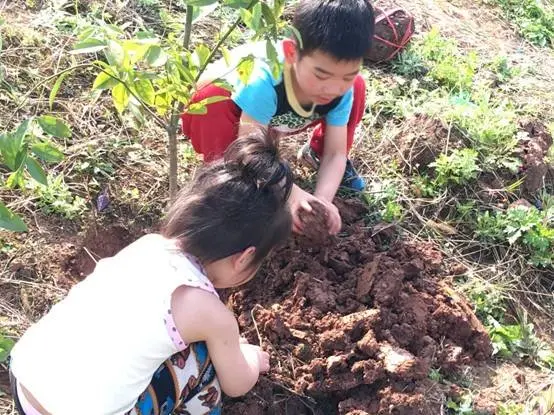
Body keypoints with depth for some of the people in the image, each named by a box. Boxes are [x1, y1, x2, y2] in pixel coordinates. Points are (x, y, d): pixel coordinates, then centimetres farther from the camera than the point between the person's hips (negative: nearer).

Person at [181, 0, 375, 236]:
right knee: (211, 102, -41)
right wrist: (291, 194, -55)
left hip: (276, 121, 5)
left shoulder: (344, 88, -26)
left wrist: (322, 200, -41)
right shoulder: (264, 82, -43)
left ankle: (316, 153, 12)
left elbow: (335, 153, -23)